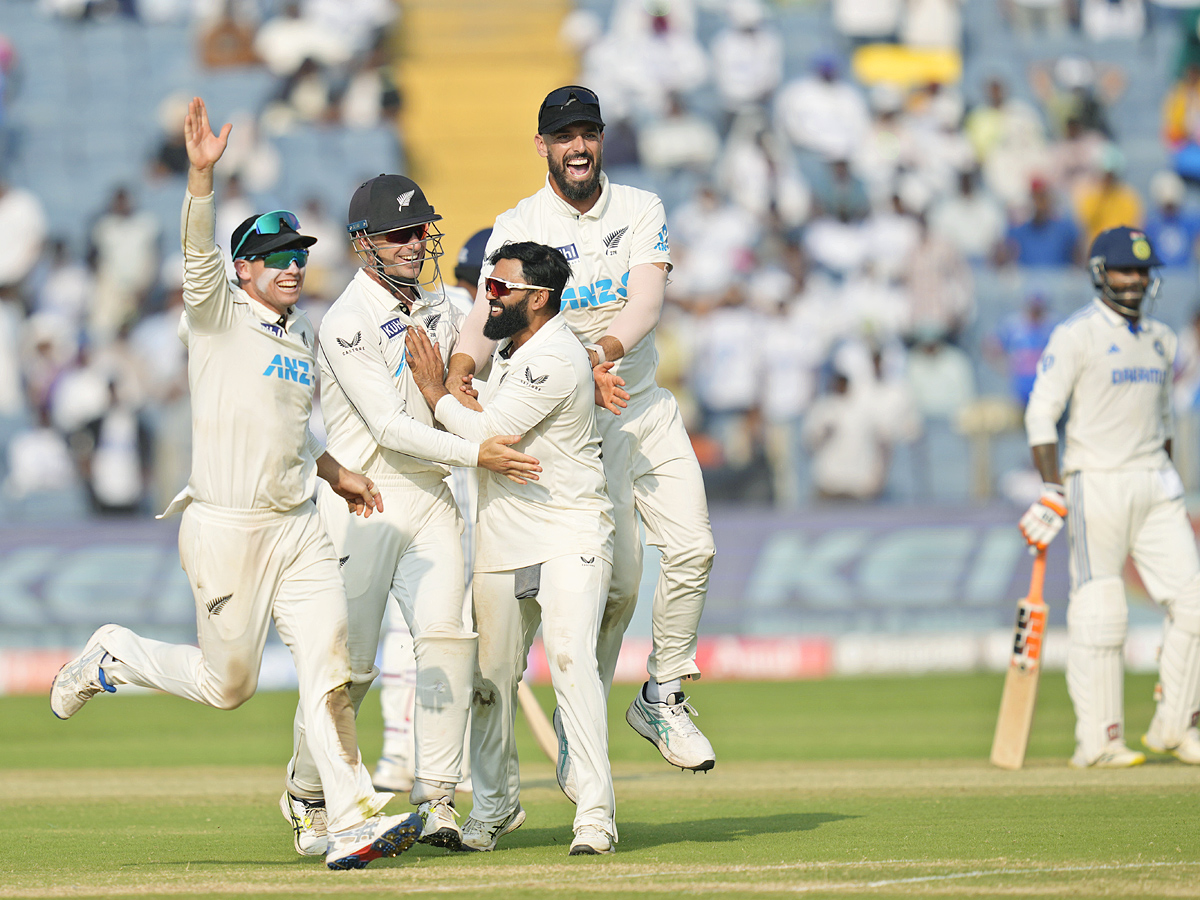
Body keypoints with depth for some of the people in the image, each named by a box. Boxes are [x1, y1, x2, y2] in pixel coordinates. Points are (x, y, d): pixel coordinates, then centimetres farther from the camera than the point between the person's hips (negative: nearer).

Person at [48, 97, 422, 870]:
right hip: (226, 529, -6)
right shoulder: (218, 316, -5)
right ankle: (113, 656, 28)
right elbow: (199, 253, -24)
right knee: (228, 684, 2)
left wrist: (336, 473, 19)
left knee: (329, 665, -7)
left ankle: (353, 822, -10)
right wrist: (202, 173, -38)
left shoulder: (305, 332, 15)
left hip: (299, 528, 6)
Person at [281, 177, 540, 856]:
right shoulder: (347, 324, -13)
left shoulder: (438, 308, 11)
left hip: (432, 500, 6)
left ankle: (438, 800, -13)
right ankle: (307, 799, 18)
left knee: (447, 634, -13)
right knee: (350, 663, -3)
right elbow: (390, 428, -20)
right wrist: (475, 453, -28)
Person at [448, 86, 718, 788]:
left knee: (691, 547, -11)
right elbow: (488, 309, -18)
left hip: (647, 406, 3)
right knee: (614, 575, -10)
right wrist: (460, 368, -40)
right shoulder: (517, 228, -3)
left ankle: (662, 697, 6)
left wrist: (609, 347, -33)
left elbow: (648, 297, -12)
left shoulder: (641, 211, 5)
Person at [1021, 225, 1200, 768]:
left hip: (1154, 486, 6)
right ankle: (1098, 741, -1)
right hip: (1097, 486, -6)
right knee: (1099, 613, -6)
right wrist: (1052, 490, -18)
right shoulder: (1076, 336, -7)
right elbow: (1041, 413, -10)